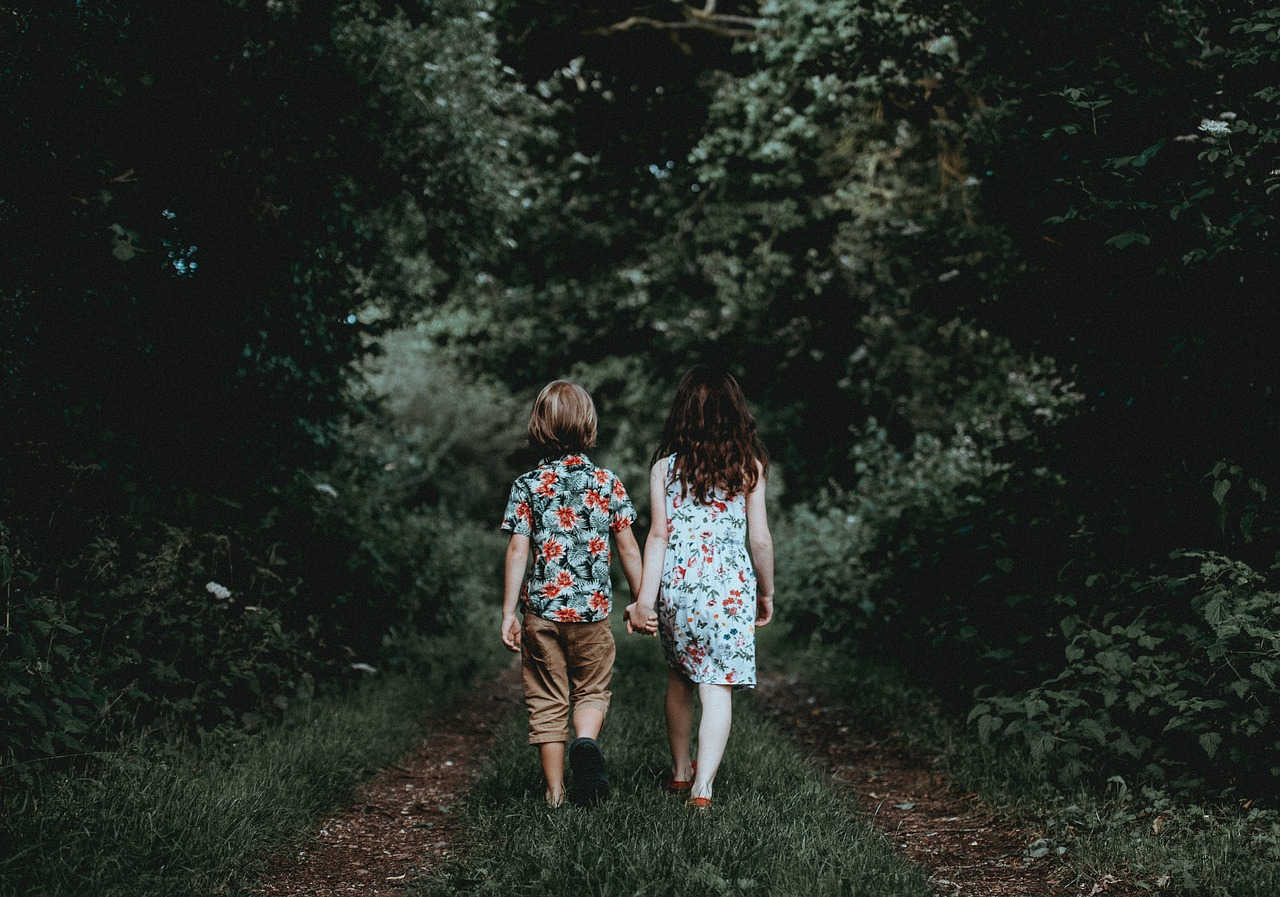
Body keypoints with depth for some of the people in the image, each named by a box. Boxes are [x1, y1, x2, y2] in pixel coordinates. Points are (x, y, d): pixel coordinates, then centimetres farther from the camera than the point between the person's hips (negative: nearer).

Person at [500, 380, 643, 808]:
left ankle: (555, 793, 10)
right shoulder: (606, 481, 0)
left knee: (547, 702, 9)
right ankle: (586, 742, -16)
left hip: (541, 607, 0)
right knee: (592, 691, 15)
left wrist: (508, 613, -2)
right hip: (592, 608, 0)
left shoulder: (527, 485, -3)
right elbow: (628, 548, 3)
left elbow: (517, 552, -6)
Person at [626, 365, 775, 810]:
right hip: (729, 585, -2)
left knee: (679, 678, 20)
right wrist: (766, 593, 12)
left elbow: (659, 535, -4)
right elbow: (759, 538, -1)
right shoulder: (749, 465, -1)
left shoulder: (666, 463, 0)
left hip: (676, 582, 2)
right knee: (718, 687, -1)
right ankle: (702, 787, -12)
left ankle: (680, 771, 35)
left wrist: (645, 598, -3)